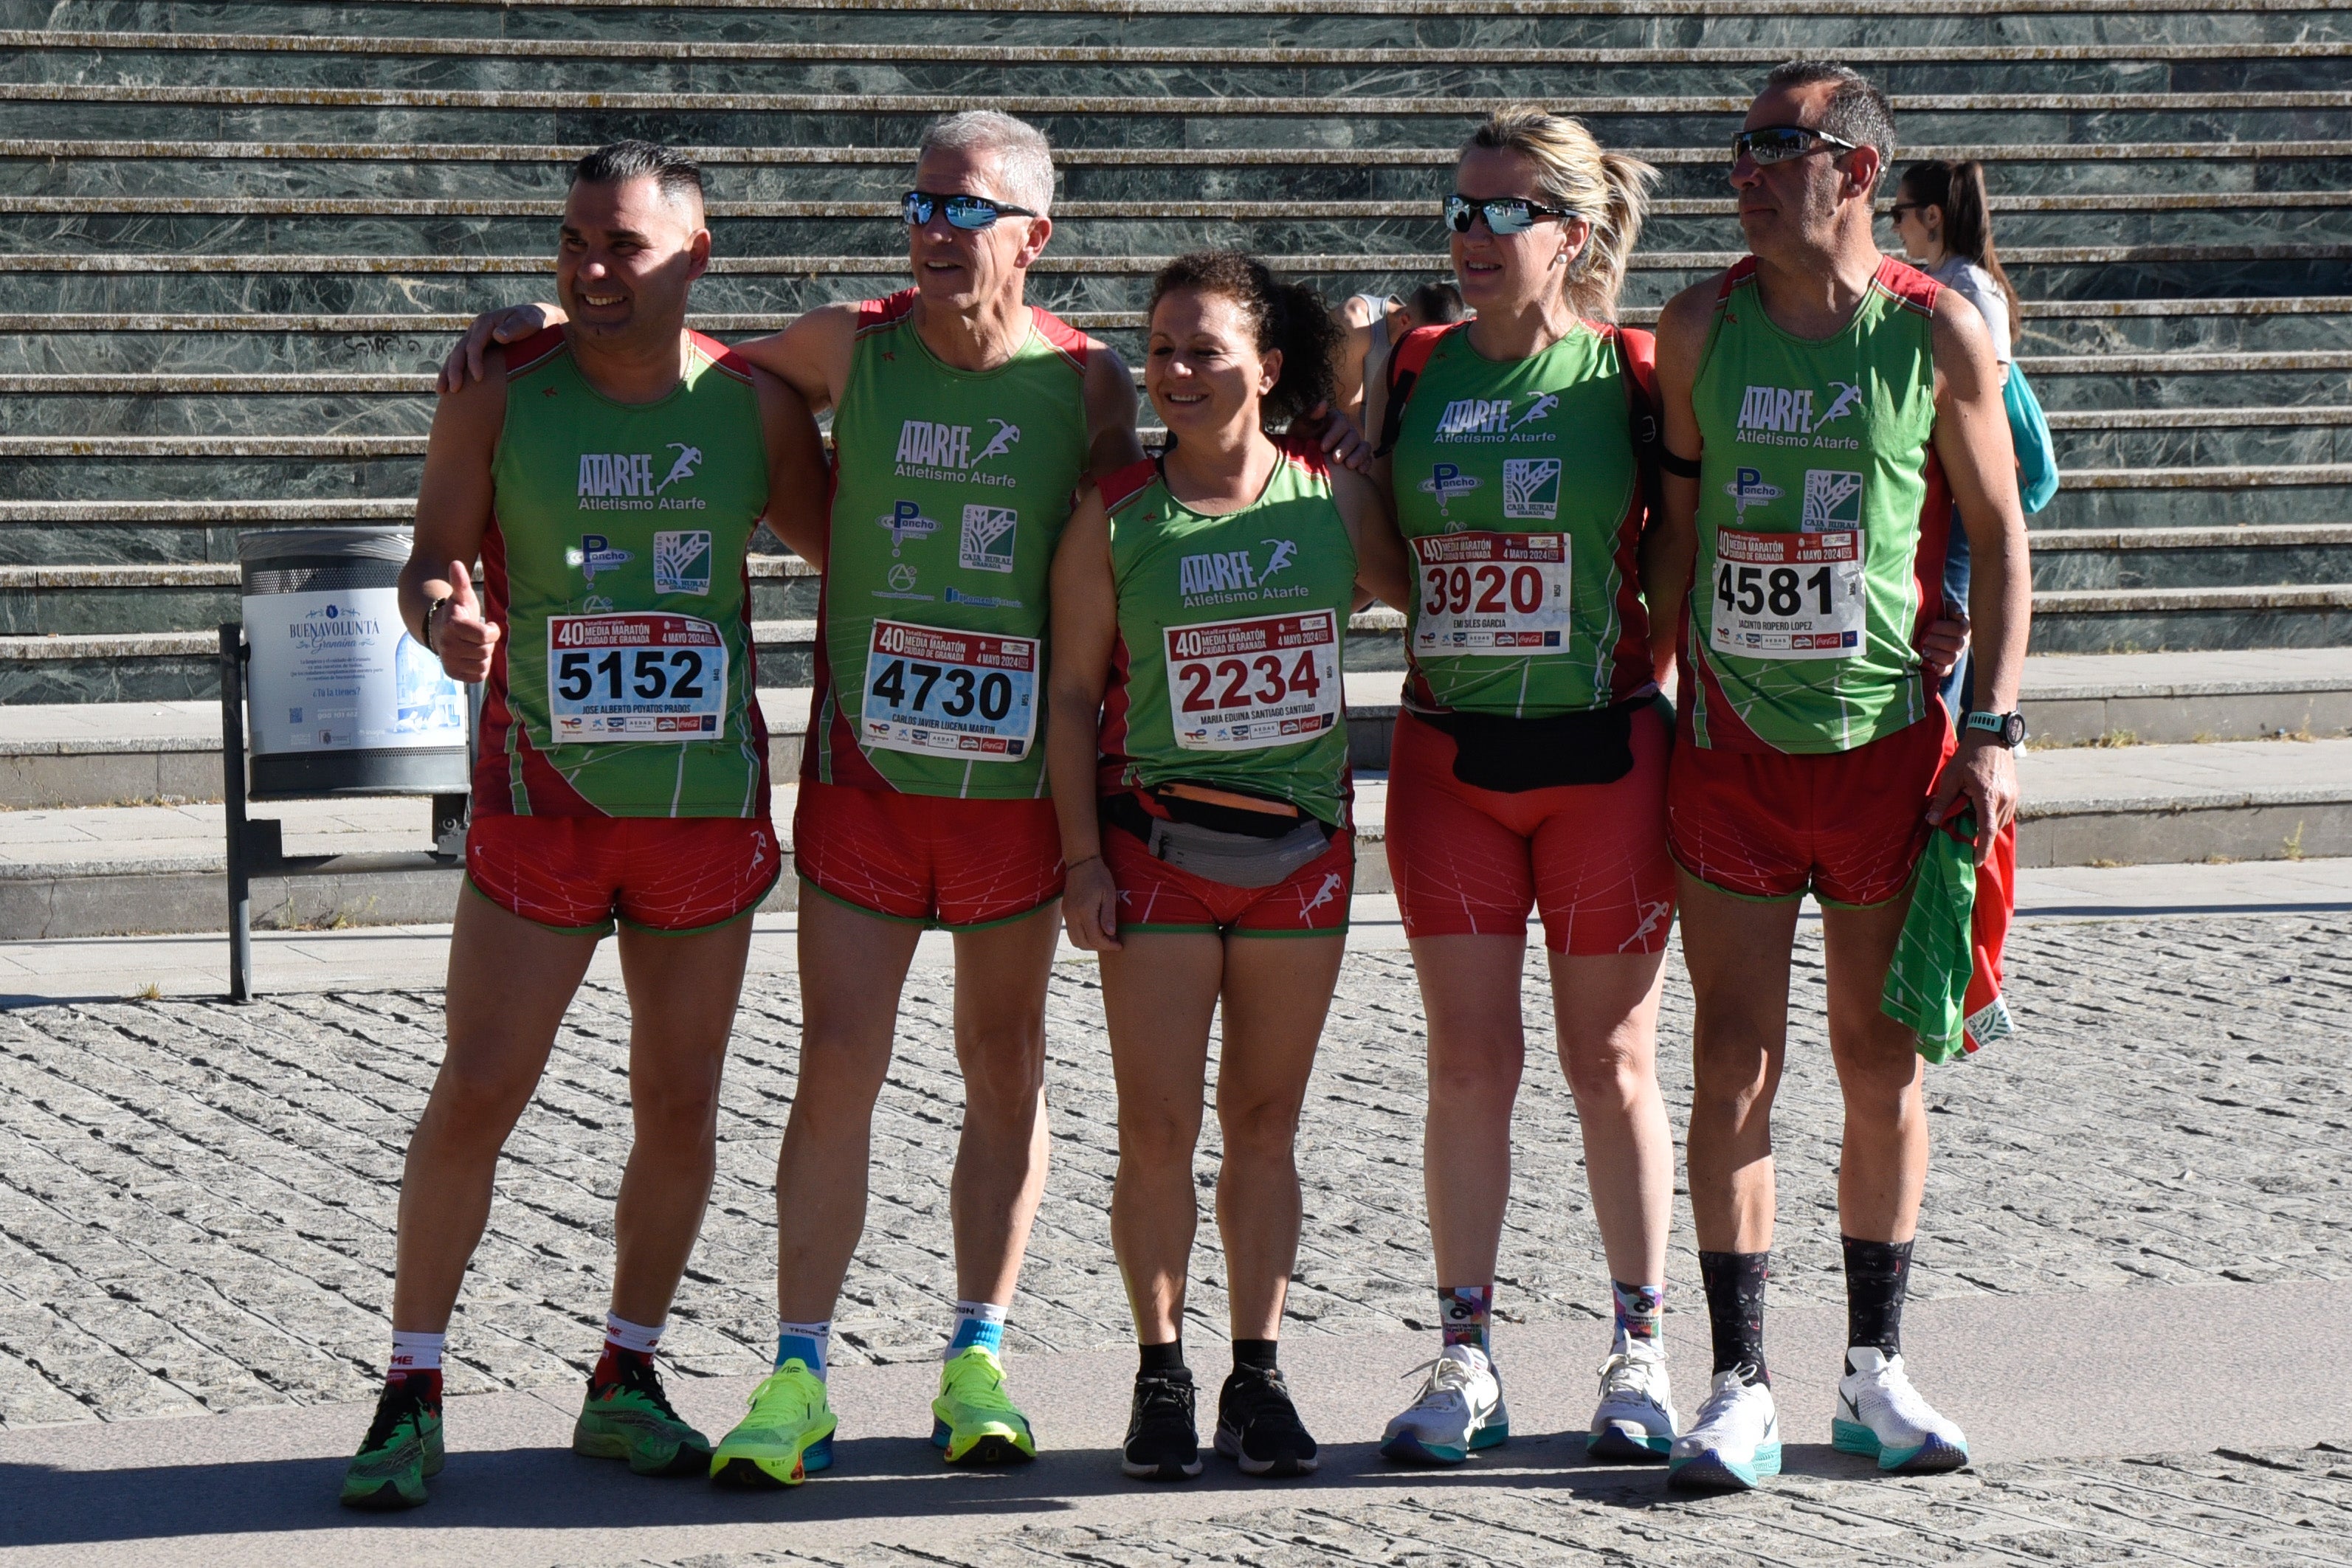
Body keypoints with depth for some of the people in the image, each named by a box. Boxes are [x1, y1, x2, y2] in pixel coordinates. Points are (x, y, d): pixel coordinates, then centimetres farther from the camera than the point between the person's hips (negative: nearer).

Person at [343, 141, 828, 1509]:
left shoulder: (754, 403, 0)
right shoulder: (500, 393, -4)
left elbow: (843, 554, 10)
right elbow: (433, 560, -3)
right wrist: (443, 614, -24)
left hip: (709, 804, 2)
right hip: (544, 795, -2)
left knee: (681, 1106, 8)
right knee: (475, 1098, -5)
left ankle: (627, 1381, 22)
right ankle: (414, 1387, 6)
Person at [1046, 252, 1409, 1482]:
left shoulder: (1334, 500, 2)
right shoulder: (1115, 519, -3)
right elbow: (1073, 697, 0)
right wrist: (1081, 858, -5)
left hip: (1301, 847, 2)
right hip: (1157, 842, -2)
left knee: (1265, 1123, 7)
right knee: (1158, 1128, -3)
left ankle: (1257, 1374, 15)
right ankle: (1161, 1374, 9)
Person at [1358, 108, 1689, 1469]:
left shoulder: (1634, 375, -5)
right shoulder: (1414, 371, 4)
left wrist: (1648, 678, -8)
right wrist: (1452, 627, 1)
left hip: (1603, 754, -3)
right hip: (1451, 755, 3)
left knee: (1612, 1059, 5)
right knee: (1469, 1059, 3)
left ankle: (1642, 1354, 15)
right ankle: (1465, 1359, 9)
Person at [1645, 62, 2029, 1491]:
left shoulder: (1940, 332, -3)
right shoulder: (1703, 329, 3)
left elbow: (2000, 536, 2)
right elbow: (1676, 526, 10)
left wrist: (1994, 731, -5)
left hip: (1890, 742, -1)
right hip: (1732, 742, 1)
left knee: (1885, 1061, 6)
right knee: (1735, 1065, -2)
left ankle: (1876, 1371, 17)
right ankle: (1743, 1387, 2)